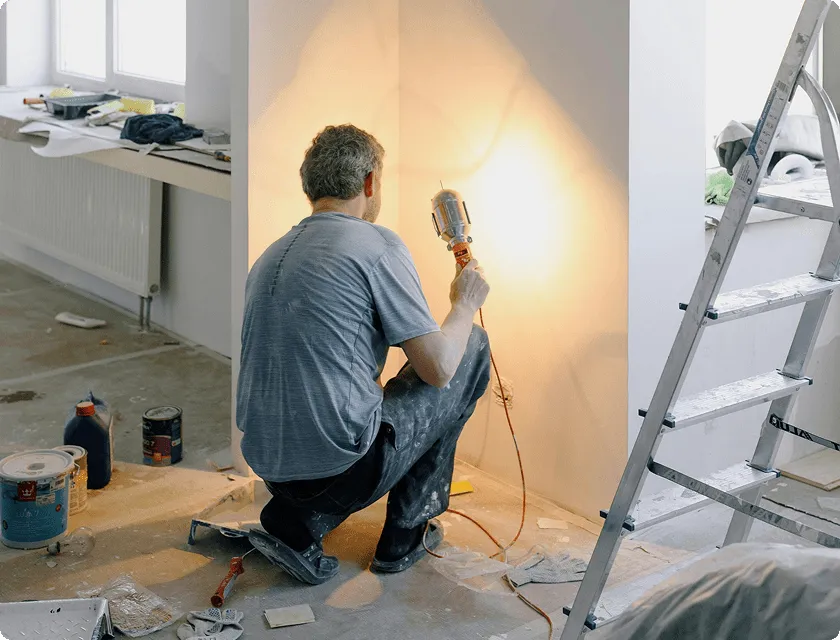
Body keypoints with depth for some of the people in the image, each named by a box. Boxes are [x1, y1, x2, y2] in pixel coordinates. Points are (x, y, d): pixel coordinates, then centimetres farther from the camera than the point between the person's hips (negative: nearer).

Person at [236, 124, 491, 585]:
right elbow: (437, 367, -8)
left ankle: (298, 523, 12)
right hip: (344, 464, -7)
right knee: (472, 347, 13)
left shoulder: (270, 256, 14)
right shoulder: (377, 245, -8)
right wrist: (465, 304, 12)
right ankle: (405, 535, 17)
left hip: (268, 466, 7)